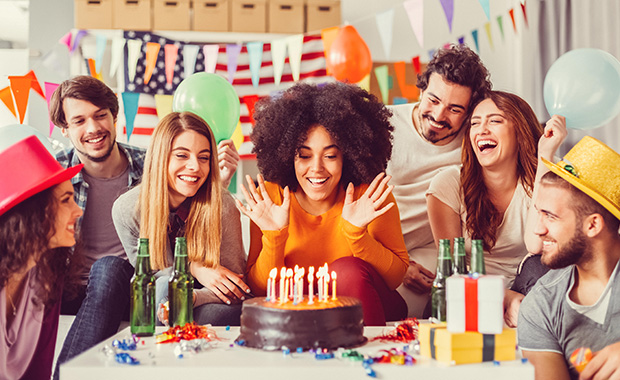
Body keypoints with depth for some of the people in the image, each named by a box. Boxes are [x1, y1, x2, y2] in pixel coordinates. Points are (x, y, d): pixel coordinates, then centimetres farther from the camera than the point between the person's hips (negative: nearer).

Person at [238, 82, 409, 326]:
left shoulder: (371, 195, -10)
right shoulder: (269, 197, -8)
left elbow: (397, 276, -7)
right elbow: (261, 291, -6)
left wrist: (357, 232, -22)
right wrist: (274, 235, -23)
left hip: (368, 307, 0)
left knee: (348, 270, -29)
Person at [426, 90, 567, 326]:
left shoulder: (536, 182, -3)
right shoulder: (448, 185, -7)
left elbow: (536, 245, -25)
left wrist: (545, 155, -22)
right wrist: (506, 298, -26)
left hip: (519, 297, 3)